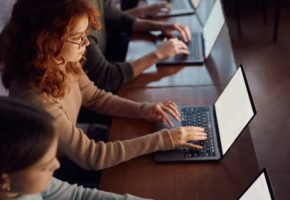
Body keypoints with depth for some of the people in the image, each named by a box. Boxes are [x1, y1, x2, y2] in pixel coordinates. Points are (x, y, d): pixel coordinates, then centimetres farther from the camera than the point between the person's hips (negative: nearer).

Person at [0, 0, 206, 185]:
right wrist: (163, 139, -29)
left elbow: (94, 97, 5)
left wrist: (142, 110, -11)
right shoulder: (35, 98, -37)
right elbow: (91, 156, -32)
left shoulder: (64, 64, -13)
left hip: (71, 151, 7)